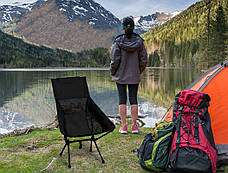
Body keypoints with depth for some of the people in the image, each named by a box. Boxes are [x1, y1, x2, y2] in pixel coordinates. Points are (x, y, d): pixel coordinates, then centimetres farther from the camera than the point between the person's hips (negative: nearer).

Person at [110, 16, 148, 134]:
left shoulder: (118, 41, -8)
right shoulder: (139, 41, -1)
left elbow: (115, 59, -10)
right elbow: (144, 59, 1)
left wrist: (113, 72, 4)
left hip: (121, 75, -2)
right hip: (134, 76, 2)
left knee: (122, 99, 4)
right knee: (133, 99, 7)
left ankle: (124, 126, 6)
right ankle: (134, 126, 9)